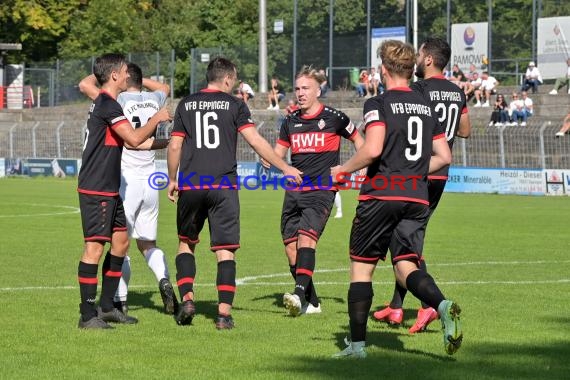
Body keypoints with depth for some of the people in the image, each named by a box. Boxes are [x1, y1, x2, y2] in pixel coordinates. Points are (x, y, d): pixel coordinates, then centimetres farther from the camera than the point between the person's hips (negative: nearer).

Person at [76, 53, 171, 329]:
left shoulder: (104, 103, 17)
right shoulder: (107, 104, -15)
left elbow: (128, 141, 27)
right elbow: (134, 139, -21)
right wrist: (156, 119, -5)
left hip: (109, 190, 11)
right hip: (96, 190, -11)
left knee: (121, 242, 14)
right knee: (94, 247, -10)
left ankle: (106, 306, 21)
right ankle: (88, 315, -10)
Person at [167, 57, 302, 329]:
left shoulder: (186, 105, 10)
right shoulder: (234, 105, 3)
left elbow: (175, 146, 8)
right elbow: (255, 141, -4)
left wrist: (172, 180, 20)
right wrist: (285, 168, 1)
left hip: (190, 185, 2)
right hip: (223, 185, -2)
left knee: (186, 242, 19)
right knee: (225, 250, -1)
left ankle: (187, 299, 3)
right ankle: (224, 312, -8)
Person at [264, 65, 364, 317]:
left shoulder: (334, 117, -1)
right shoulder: (291, 121, 11)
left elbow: (357, 140, 14)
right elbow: (279, 150, 23)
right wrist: (269, 161, 1)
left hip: (322, 190, -5)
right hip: (294, 190, 6)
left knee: (306, 236, -24)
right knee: (290, 245, 0)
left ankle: (300, 294, -34)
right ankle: (311, 302, 10)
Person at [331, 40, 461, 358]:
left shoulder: (379, 104, -5)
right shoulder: (426, 107, 14)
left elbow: (373, 149, -19)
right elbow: (444, 156, 13)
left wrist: (343, 170, -4)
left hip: (381, 194, -5)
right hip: (417, 197, 5)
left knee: (361, 266, 6)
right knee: (406, 267, 3)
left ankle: (358, 343, 7)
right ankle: (443, 305, -28)